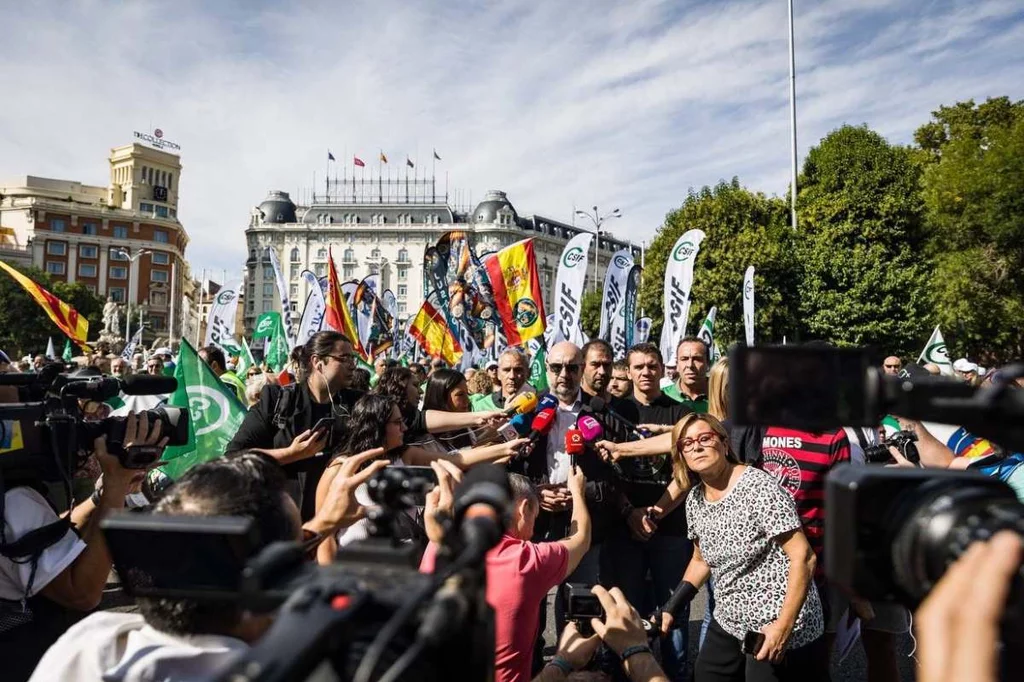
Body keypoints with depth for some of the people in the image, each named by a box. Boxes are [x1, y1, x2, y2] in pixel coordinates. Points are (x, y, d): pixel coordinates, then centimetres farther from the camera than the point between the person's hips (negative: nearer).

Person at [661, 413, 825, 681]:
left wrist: (784, 626, -24)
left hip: (780, 629, -7)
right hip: (729, 624, 7)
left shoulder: (758, 487, -19)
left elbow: (803, 557, -20)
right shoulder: (694, 499, 1)